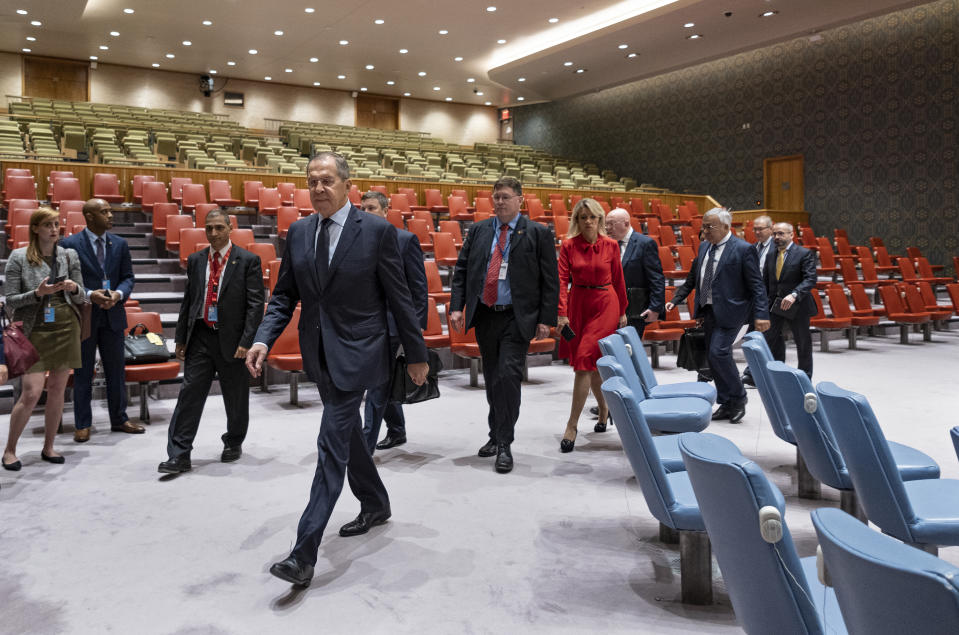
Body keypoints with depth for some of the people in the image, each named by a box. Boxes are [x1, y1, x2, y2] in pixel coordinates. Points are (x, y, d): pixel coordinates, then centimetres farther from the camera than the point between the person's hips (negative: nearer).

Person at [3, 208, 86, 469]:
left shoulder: (69, 256, 6)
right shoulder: (19, 257, -3)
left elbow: (82, 298, 10)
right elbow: (10, 301, -3)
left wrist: (74, 288, -12)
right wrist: (38, 293, -19)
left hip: (66, 328, 3)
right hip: (35, 331, -3)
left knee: (57, 389, 7)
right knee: (31, 393, -8)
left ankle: (48, 447, 20)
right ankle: (9, 450, 10)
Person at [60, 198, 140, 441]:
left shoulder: (120, 244, 5)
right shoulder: (69, 244, -7)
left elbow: (128, 277, 7)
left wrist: (119, 293, -13)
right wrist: (89, 295, -20)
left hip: (113, 315, 4)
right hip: (83, 316, -3)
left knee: (116, 370, 11)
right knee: (83, 373, 6)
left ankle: (119, 419, 24)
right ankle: (82, 424, 17)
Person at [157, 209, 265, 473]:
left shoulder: (248, 261, -5)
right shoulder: (195, 260, 10)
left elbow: (255, 304, -9)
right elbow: (188, 301, 14)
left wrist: (246, 341, -15)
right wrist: (181, 338, 10)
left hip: (232, 339, -3)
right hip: (200, 337, 3)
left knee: (235, 398, 11)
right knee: (190, 394, 0)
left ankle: (234, 443, 33)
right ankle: (179, 455, 4)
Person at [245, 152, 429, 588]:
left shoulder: (377, 231, -10)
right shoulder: (298, 232, 5)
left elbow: (399, 298, -6)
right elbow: (284, 295, 8)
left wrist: (416, 354, -2)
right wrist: (264, 339, -8)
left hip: (355, 355, -6)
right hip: (319, 355, 6)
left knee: (332, 444, -9)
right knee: (348, 434, 20)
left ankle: (304, 554, -6)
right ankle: (376, 505, 43)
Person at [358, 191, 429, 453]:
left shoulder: (406, 240, -5)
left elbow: (419, 286, -6)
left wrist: (418, 324, -12)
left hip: (391, 322, -6)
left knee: (378, 384, -7)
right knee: (384, 381, 18)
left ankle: (366, 444, -3)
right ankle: (397, 431, 35)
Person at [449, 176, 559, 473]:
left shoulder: (538, 234, -1)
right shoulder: (478, 231, 9)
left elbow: (550, 280, -2)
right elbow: (461, 270, 9)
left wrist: (546, 319, -8)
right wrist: (456, 306, -2)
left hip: (516, 318, -4)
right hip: (484, 315, 4)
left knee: (508, 377, -12)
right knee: (492, 379, 14)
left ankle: (504, 445, -3)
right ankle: (496, 435, 30)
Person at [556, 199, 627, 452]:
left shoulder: (611, 246, -1)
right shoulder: (568, 246, 0)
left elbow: (618, 280, 6)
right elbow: (563, 280, -6)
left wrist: (622, 312, 10)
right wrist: (562, 313, -16)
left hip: (605, 305, -2)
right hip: (578, 305, 3)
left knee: (585, 360, -11)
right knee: (591, 363, 12)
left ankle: (572, 425, -9)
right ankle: (604, 408, 37)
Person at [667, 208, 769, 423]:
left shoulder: (743, 249, -10)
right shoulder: (704, 247, 12)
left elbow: (756, 285, -11)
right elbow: (692, 278, 20)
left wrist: (761, 314, -18)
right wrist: (675, 300, 14)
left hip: (729, 311, -8)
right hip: (709, 311, 8)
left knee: (718, 352, -16)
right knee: (713, 357, 9)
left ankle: (738, 398, 5)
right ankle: (726, 404, 21)